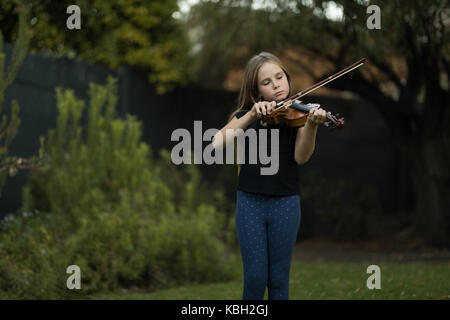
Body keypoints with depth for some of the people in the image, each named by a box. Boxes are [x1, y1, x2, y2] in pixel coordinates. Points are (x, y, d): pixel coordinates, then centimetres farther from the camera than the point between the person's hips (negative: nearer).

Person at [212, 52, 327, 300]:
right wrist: (251, 116, -21)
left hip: (285, 203, 0)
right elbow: (217, 142, -10)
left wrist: (312, 125, -31)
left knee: (278, 280, 4)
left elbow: (301, 157, -12)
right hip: (250, 202, 1)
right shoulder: (245, 116, 7)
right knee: (255, 278, -2)